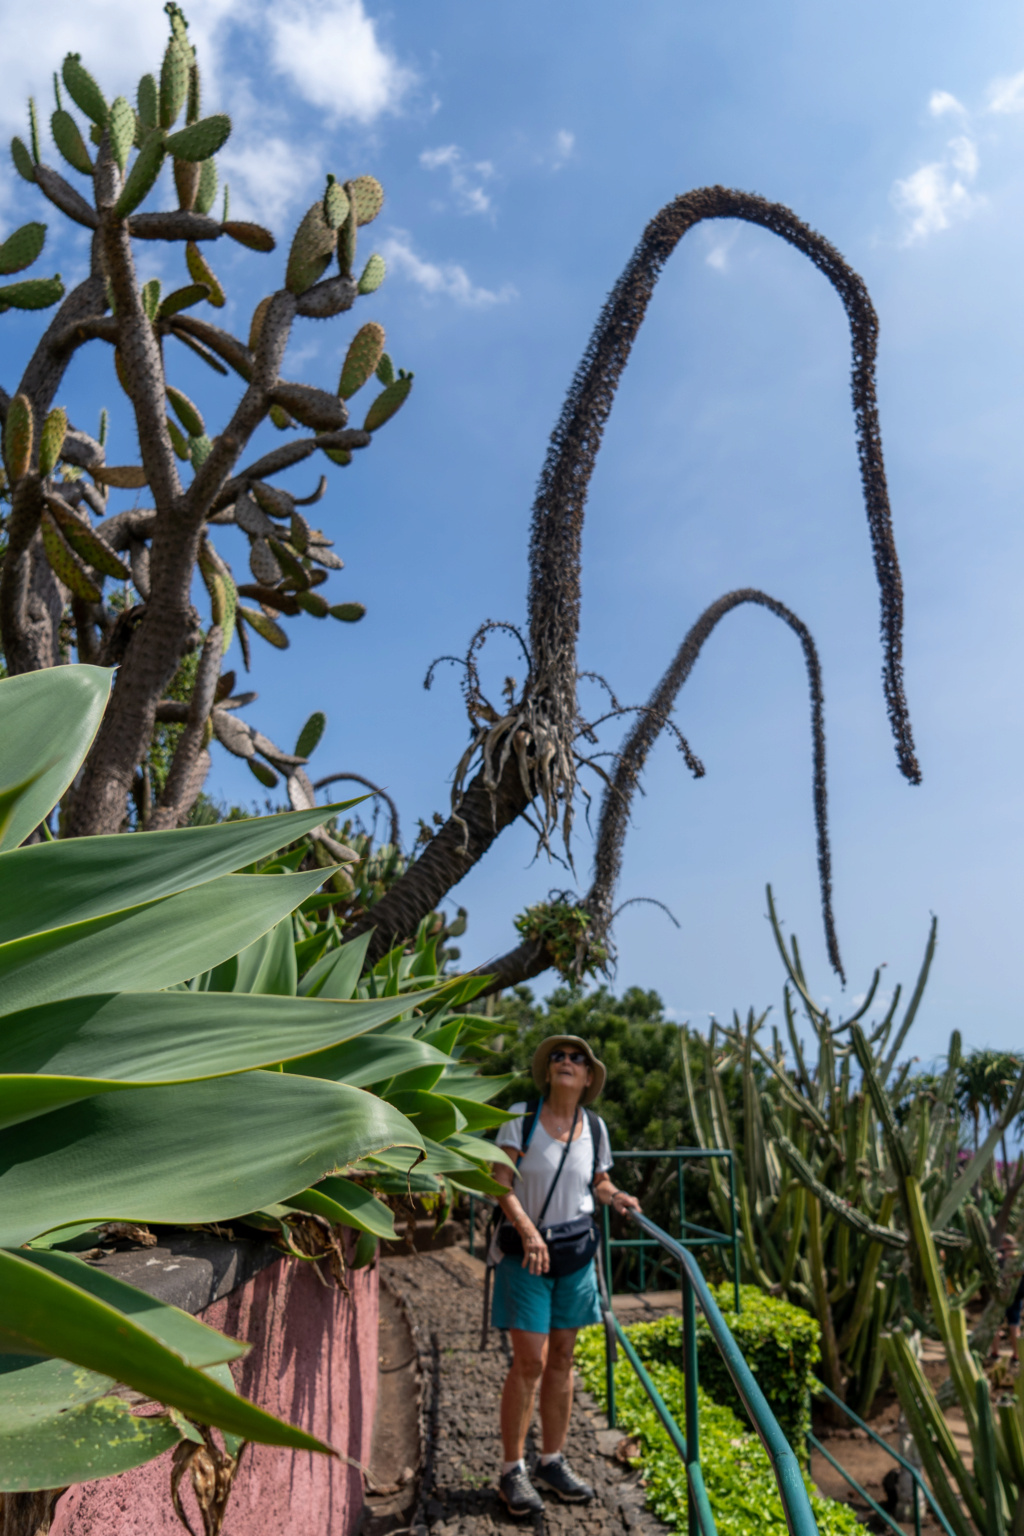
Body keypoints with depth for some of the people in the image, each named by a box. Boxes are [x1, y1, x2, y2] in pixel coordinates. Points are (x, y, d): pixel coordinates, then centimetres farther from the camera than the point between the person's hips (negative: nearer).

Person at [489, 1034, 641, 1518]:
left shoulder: (594, 1127, 2)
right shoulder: (521, 1117, -11)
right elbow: (500, 1182, -15)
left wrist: (615, 1197, -7)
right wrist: (528, 1231, -26)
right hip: (523, 1251, -4)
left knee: (562, 1358, 12)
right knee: (529, 1361, -4)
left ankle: (551, 1462, 28)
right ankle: (512, 1470, 14)